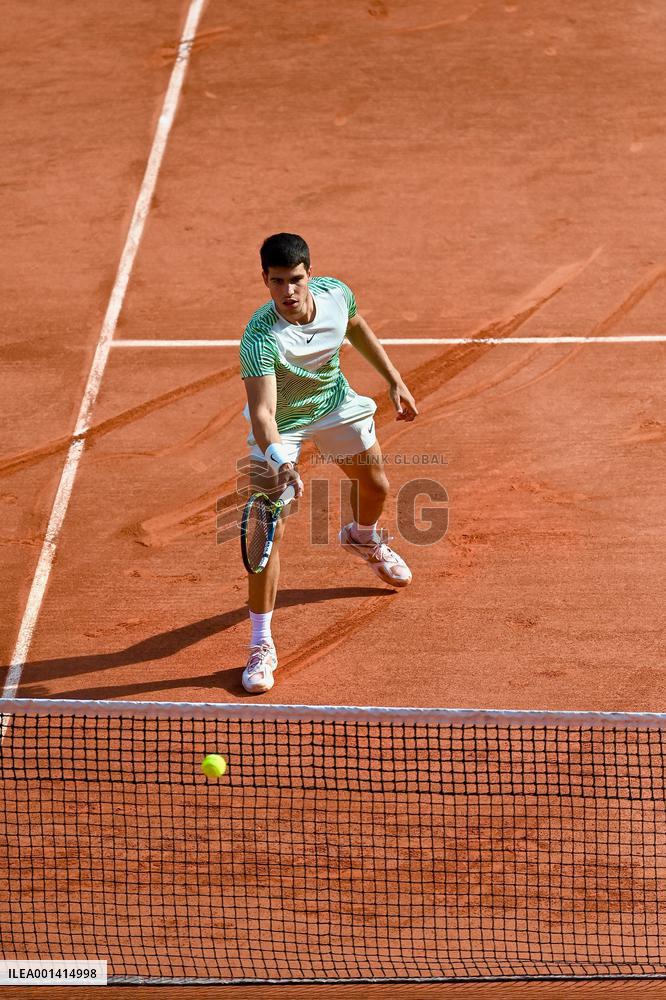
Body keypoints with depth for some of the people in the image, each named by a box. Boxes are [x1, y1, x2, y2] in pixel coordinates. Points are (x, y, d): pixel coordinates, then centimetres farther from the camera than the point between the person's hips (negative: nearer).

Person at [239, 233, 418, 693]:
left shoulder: (336, 293, -25)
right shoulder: (260, 338, -40)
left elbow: (358, 328, 0)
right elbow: (261, 412, -47)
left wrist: (395, 380, 4)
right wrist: (278, 460, -64)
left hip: (335, 403, 5)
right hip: (280, 424, -5)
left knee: (376, 486, 23)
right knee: (269, 529, -15)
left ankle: (363, 538, 62)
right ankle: (262, 646, -5)